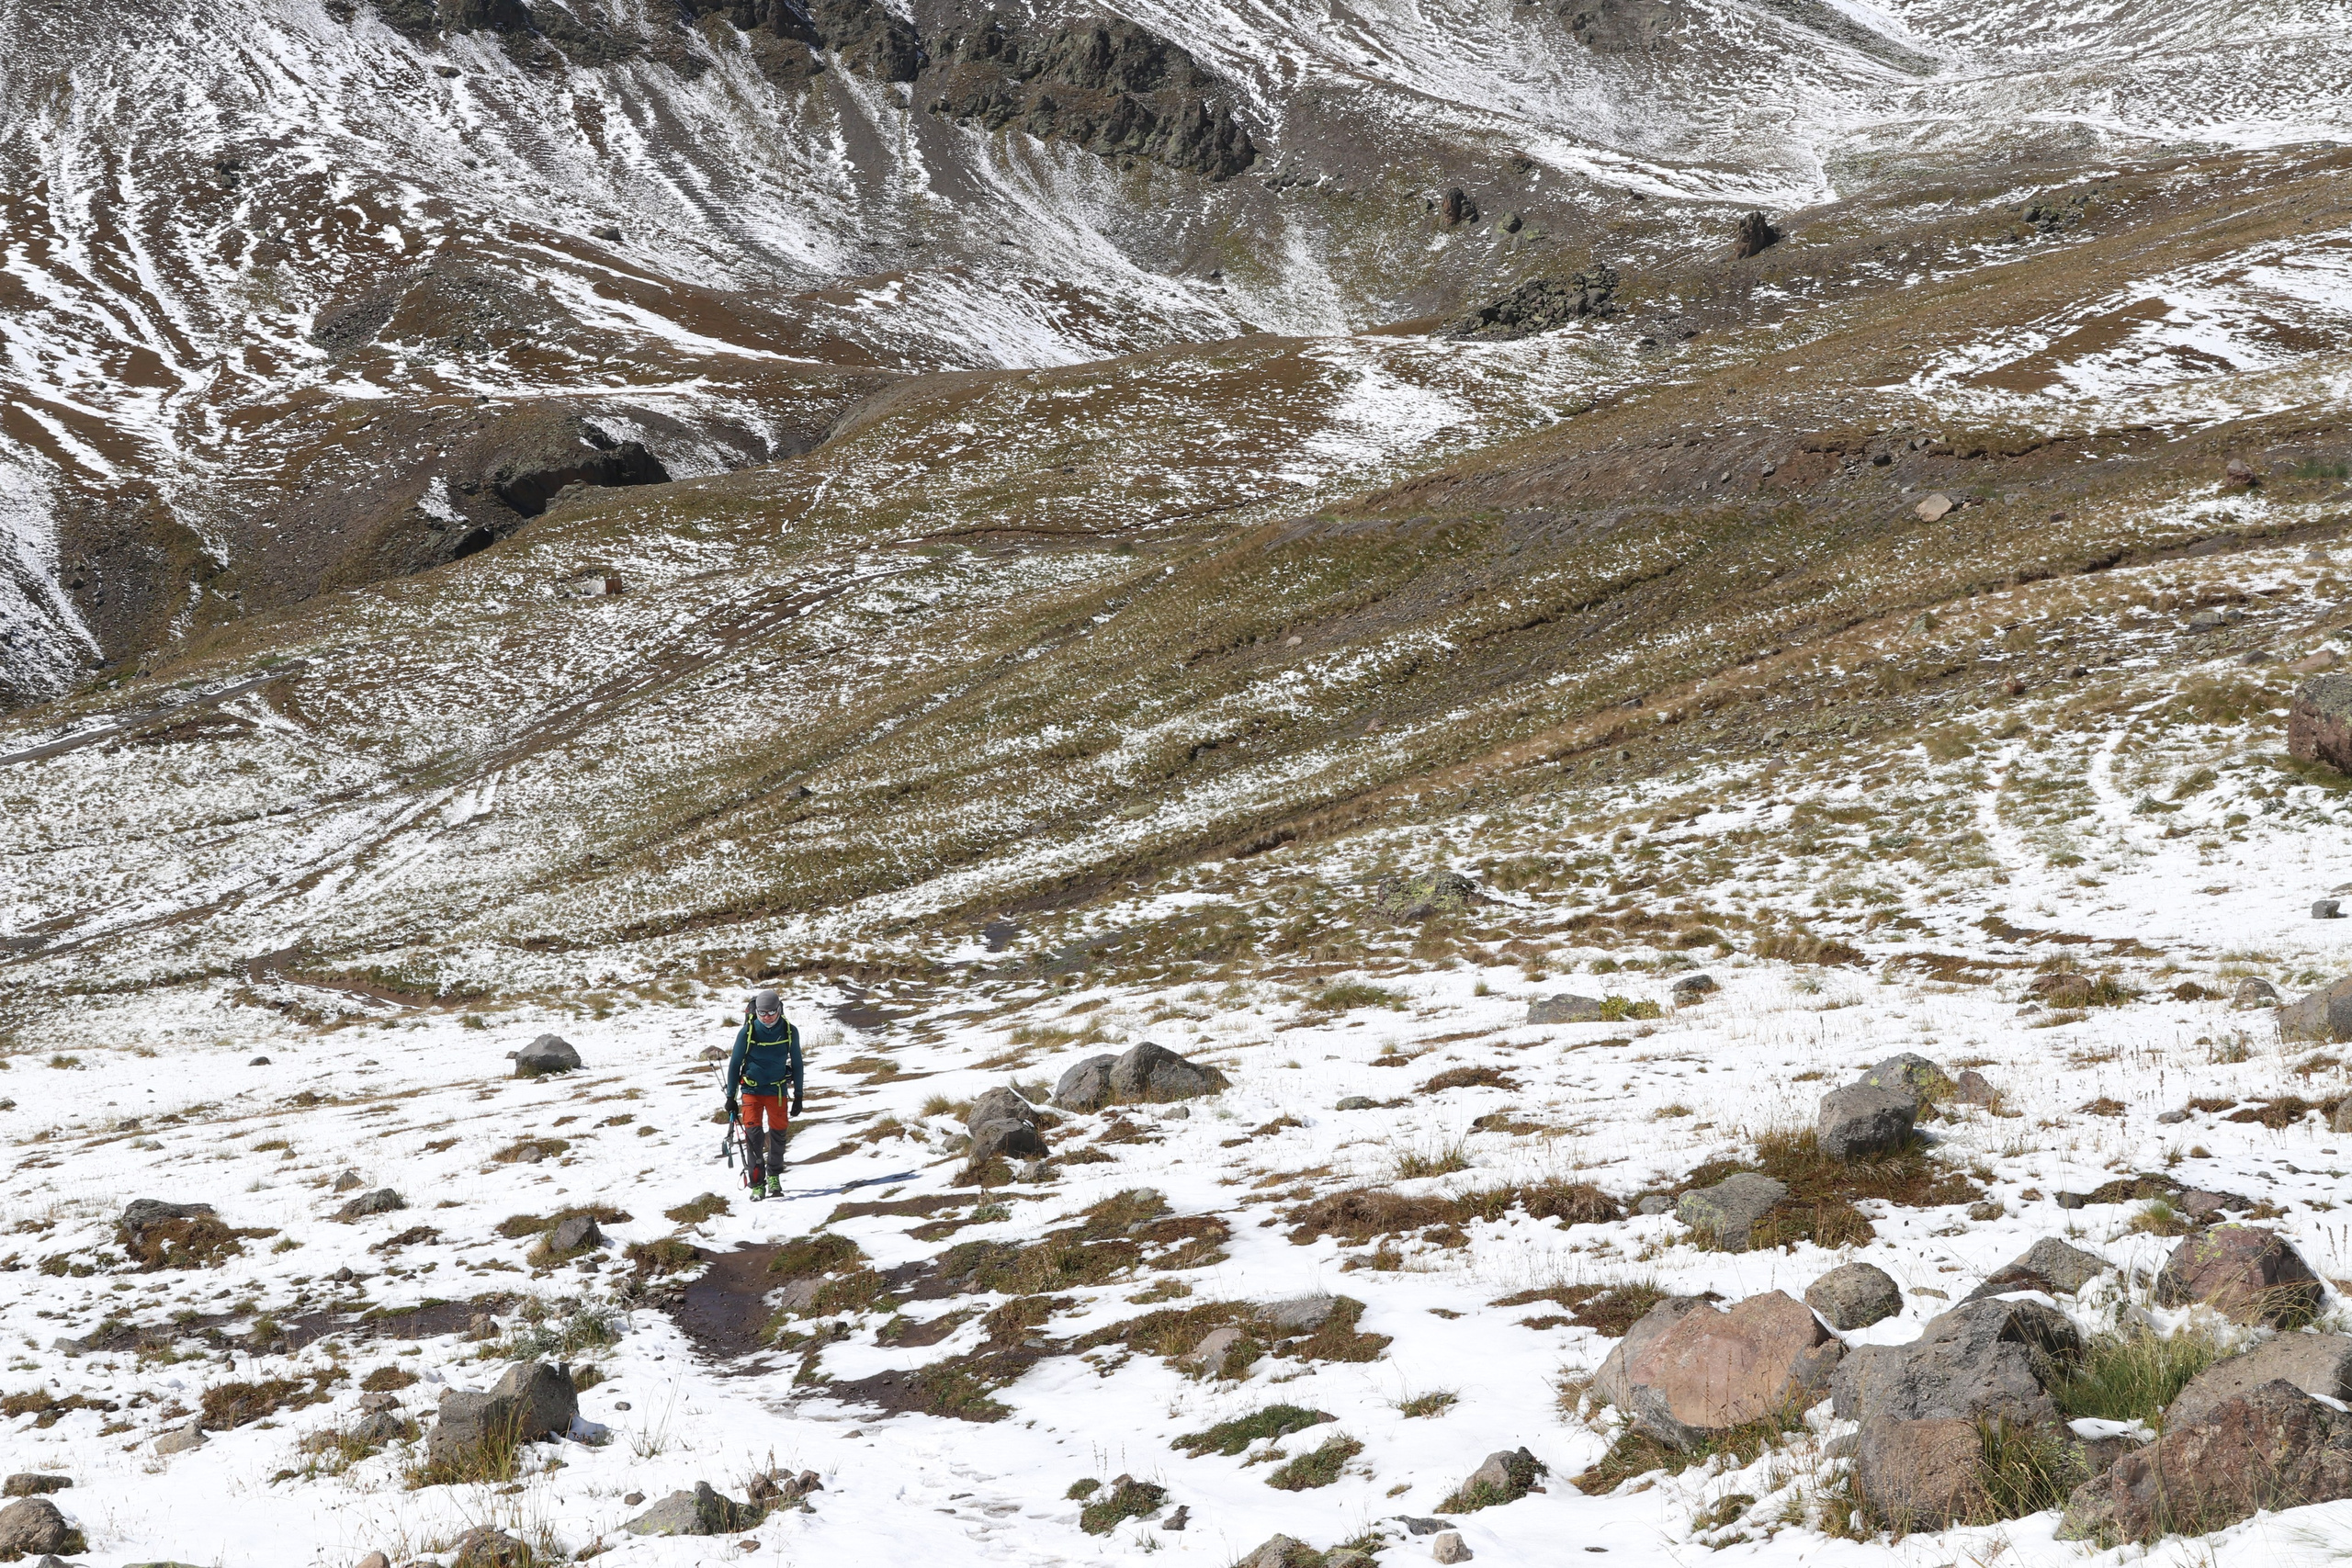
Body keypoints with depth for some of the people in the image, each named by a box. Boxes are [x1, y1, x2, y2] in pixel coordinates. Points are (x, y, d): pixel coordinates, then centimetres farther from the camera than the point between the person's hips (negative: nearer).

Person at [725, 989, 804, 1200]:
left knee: (778, 1133, -1)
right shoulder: (747, 1032, -8)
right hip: (751, 1089, -1)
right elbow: (734, 1064, 0)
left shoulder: (789, 1032, -3)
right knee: (753, 1134, -11)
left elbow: (796, 1064, 8)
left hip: (777, 1089, 1)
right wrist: (731, 1097, 0)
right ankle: (757, 1183, -7)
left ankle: (774, 1176, 20)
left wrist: (798, 1096, 7)